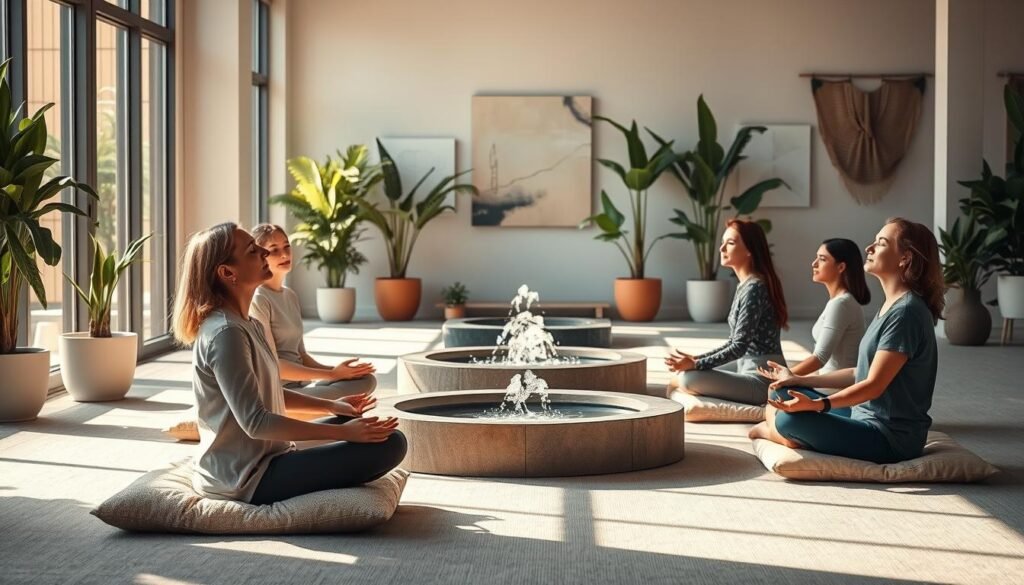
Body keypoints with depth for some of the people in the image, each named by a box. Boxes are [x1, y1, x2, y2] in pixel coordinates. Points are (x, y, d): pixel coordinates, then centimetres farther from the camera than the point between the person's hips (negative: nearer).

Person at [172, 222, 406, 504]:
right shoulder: (225, 333, -21)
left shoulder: (247, 325, 9)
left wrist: (330, 406, 14)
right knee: (390, 444, -17)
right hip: (247, 480, -10)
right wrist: (343, 432, -24)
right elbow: (255, 422, -26)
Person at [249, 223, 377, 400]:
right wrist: (332, 374, -16)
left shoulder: (291, 296, 16)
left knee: (366, 380, -9)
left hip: (299, 384, 9)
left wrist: (335, 370, -4)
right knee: (350, 393, -26)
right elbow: (273, 365, -16)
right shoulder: (256, 300, -11)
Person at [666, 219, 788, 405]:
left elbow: (739, 347, -20)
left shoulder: (754, 288, -17)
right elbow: (734, 343, 16)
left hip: (763, 378, -10)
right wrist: (697, 358, 7)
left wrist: (696, 365, -19)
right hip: (752, 374, 10)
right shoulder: (745, 285, 13)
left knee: (689, 378, -23)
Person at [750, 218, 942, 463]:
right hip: (869, 421, 10)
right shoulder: (891, 306, 12)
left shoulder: (906, 312, -20)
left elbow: (874, 385, -23)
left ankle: (774, 432, 7)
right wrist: (800, 380, 15)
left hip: (892, 437, -10)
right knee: (783, 392, 17)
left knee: (790, 420, -23)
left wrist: (817, 405, -32)